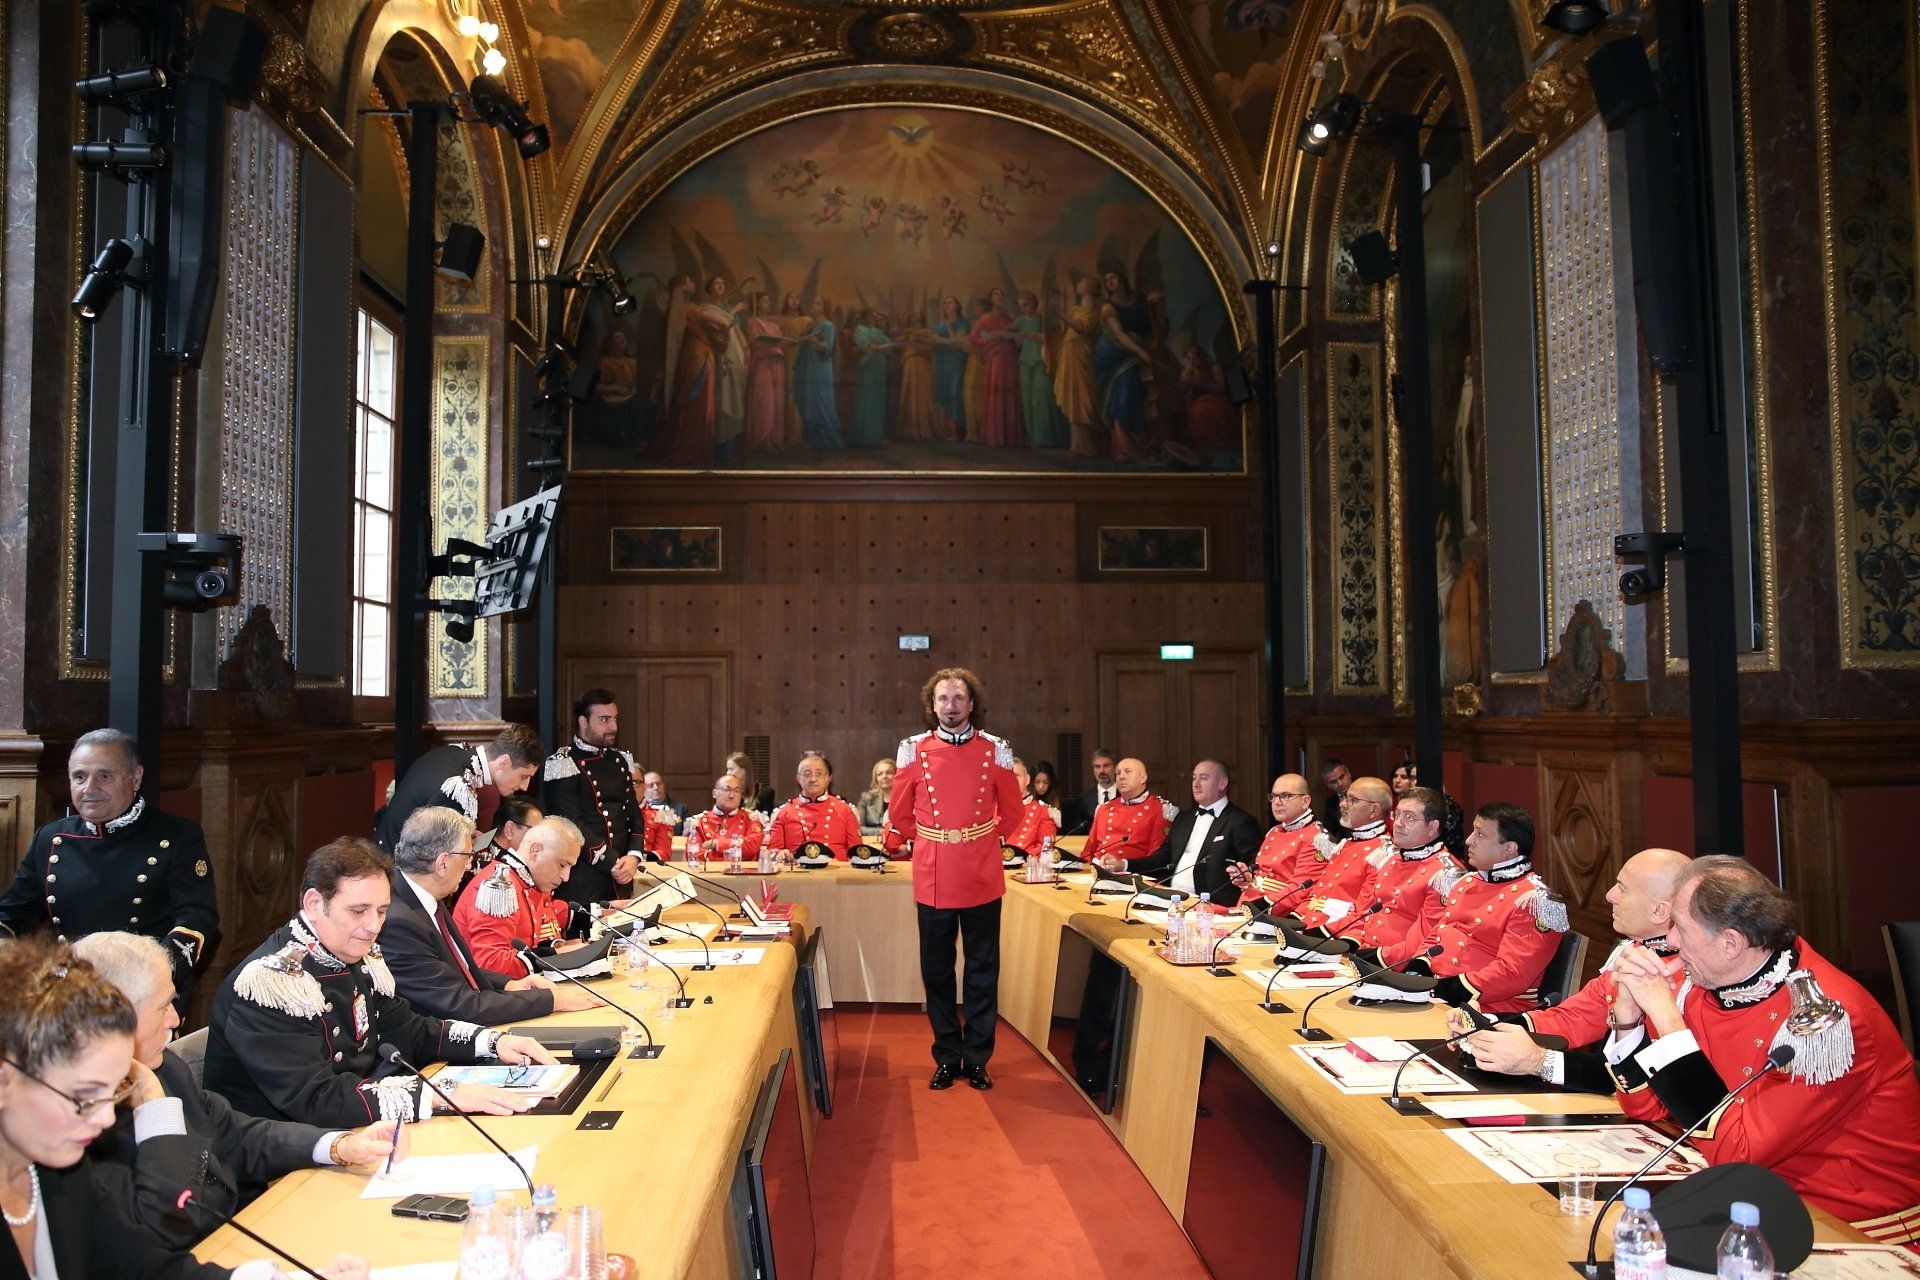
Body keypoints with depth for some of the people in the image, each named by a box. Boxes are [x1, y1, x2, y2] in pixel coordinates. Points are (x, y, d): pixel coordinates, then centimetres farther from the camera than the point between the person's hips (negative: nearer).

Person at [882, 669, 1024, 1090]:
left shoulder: (995, 751, 0)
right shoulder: (914, 750, -1)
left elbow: (1010, 810, 13)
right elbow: (900, 813, 10)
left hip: (982, 877, 0)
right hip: (933, 877, 0)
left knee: (983, 971, 7)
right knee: (937, 971, 8)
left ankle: (977, 1058, 19)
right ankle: (947, 1057, 21)